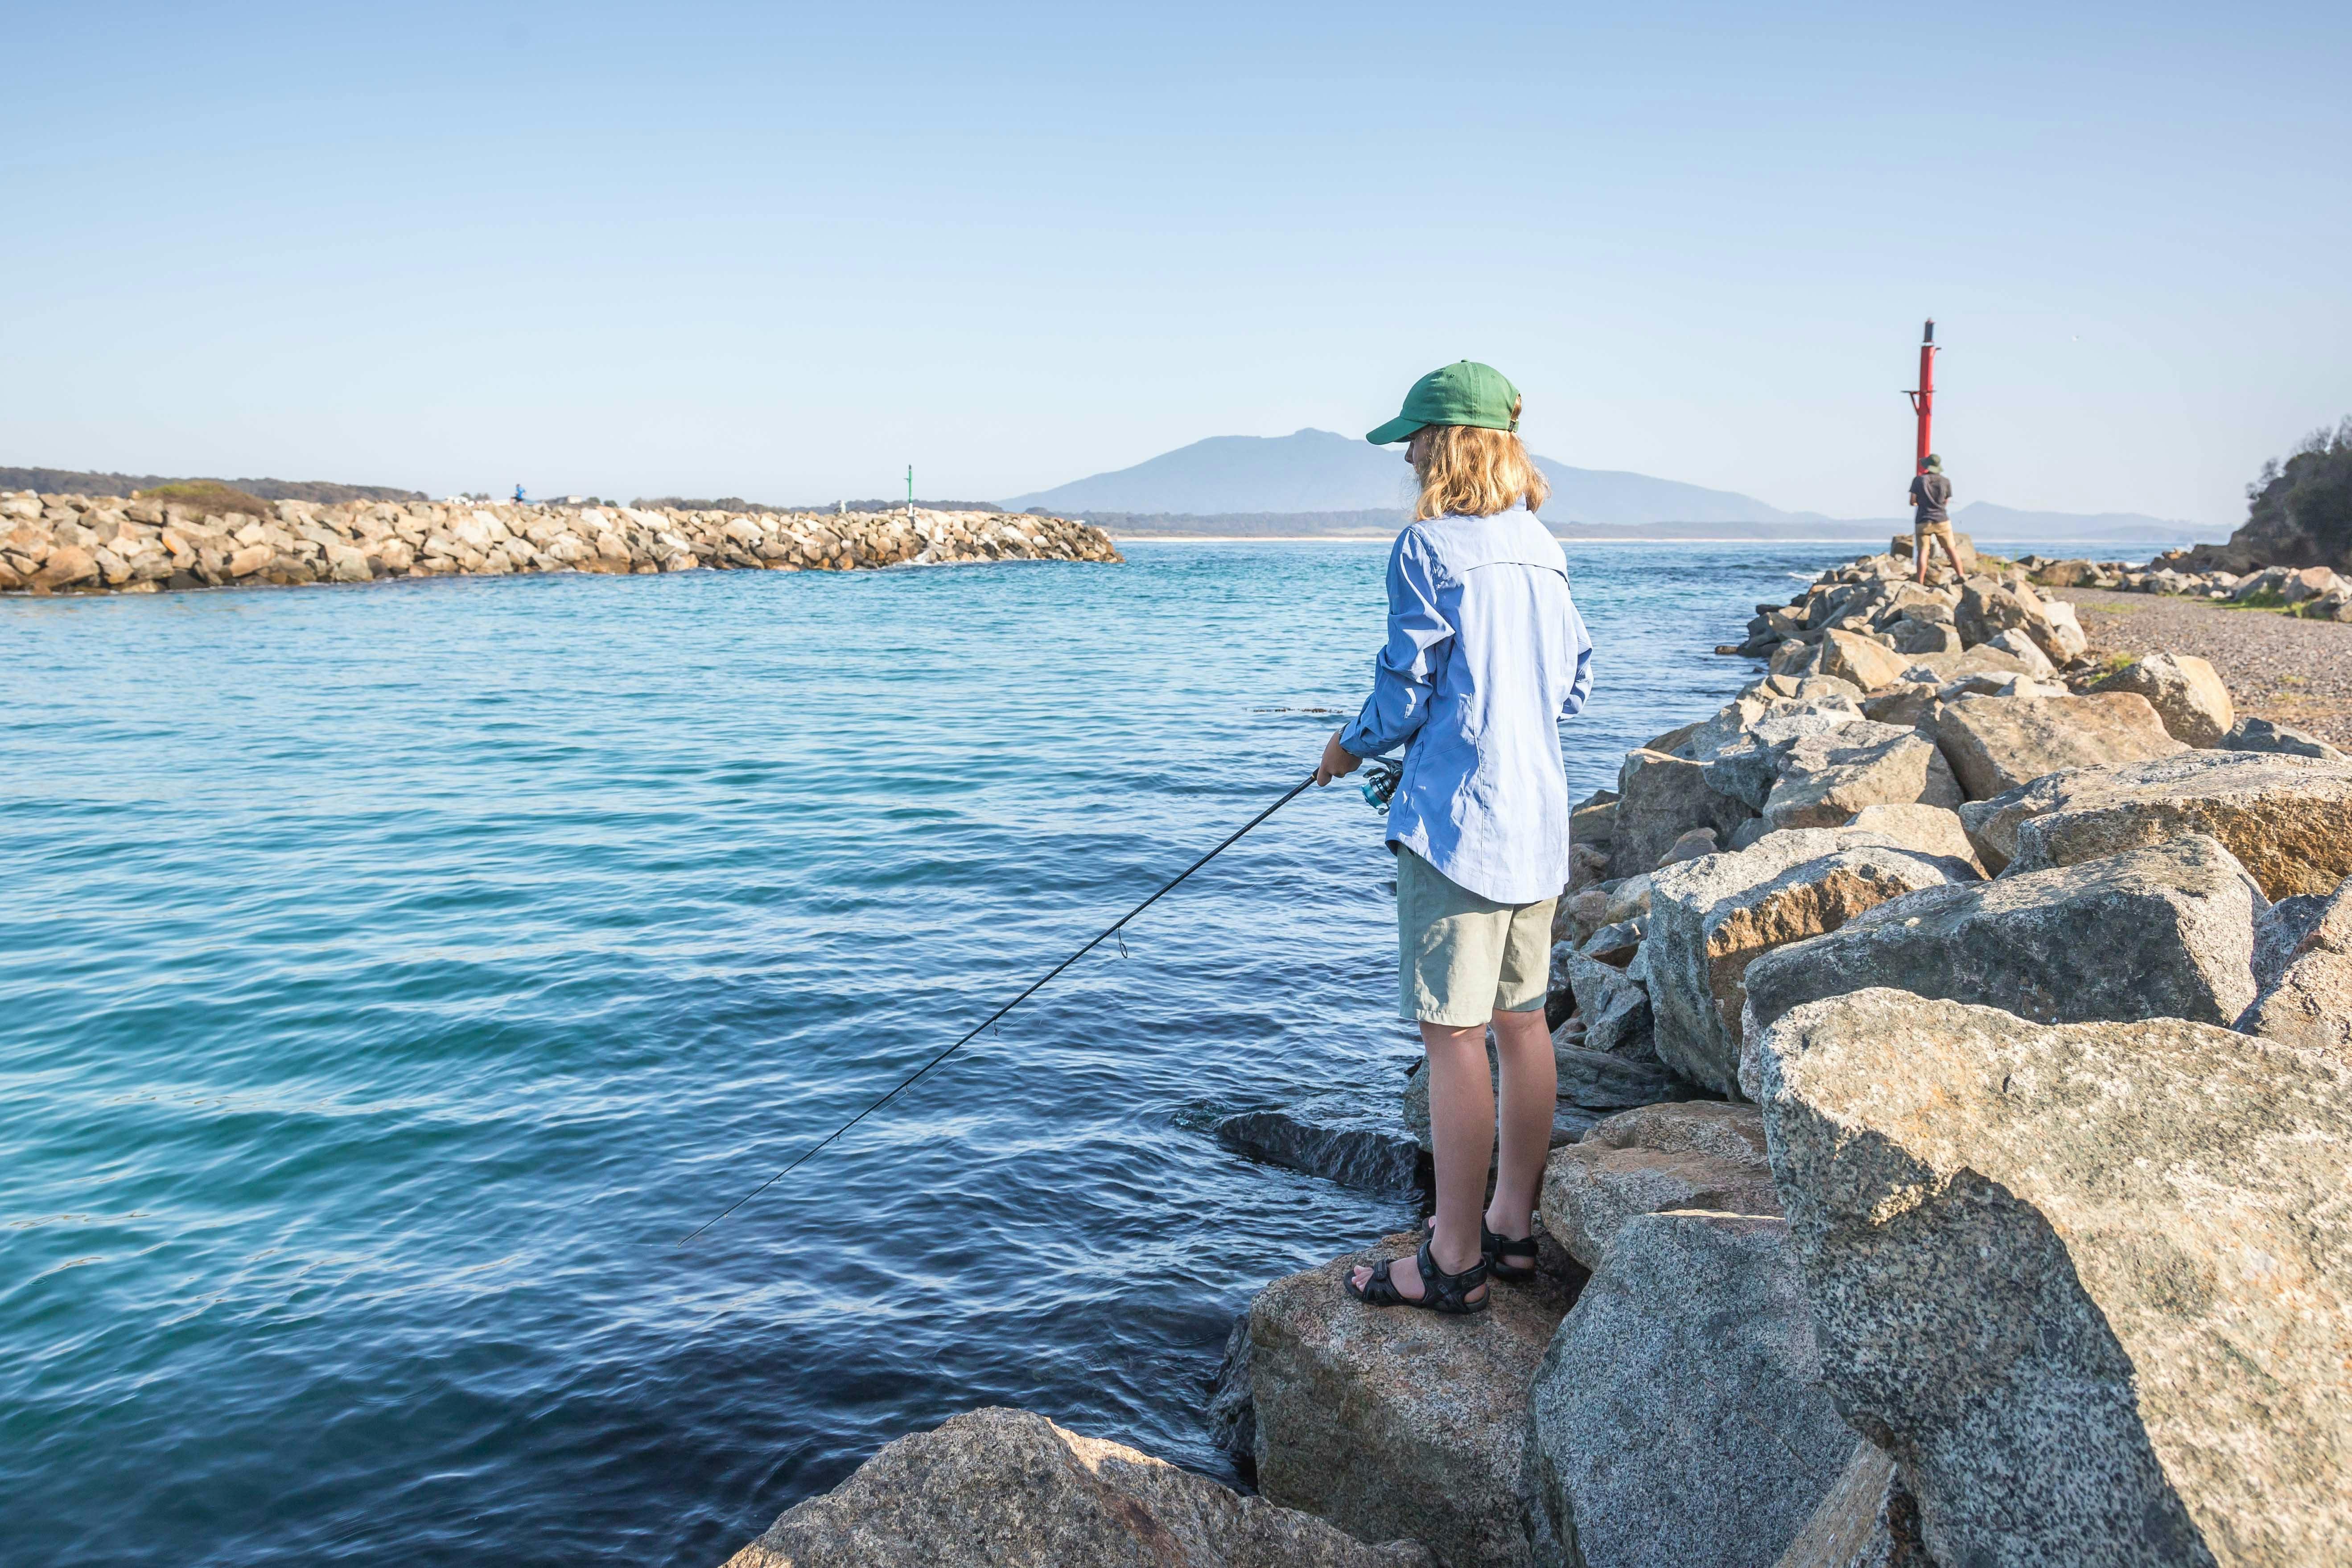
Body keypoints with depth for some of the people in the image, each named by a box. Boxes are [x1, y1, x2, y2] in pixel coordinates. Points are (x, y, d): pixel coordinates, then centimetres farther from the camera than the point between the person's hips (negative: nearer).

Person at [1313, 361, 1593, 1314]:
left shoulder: (1428, 548, -11)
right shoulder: (1542, 549, 12)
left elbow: (1409, 692, -12)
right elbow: (1575, 685, 16)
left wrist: (1351, 746, 6)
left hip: (1457, 818, -8)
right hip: (1538, 816, 9)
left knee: (1453, 1033, -3)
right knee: (1521, 1021, 14)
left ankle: (1455, 1262, 4)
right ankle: (1513, 1227, 24)